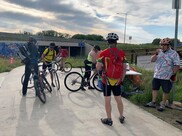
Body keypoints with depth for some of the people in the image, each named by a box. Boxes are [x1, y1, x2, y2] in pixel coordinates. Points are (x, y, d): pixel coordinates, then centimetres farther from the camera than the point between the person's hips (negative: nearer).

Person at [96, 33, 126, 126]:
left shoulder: (104, 53, -11)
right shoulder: (122, 53, -1)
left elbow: (98, 68, -13)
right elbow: (124, 68, 3)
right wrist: (122, 79, 13)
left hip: (107, 80, -3)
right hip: (117, 80, 4)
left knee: (107, 100, 7)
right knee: (118, 99, 16)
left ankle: (109, 119, 17)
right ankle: (121, 117, 30)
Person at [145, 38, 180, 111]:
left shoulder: (174, 54, -9)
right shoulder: (159, 52, 7)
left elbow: (177, 66, -11)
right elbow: (152, 60, 2)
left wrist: (173, 75, -16)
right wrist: (156, 54, -15)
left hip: (167, 77, -5)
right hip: (156, 76, 5)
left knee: (166, 91, 6)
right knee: (155, 89, 13)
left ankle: (163, 105, 20)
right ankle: (153, 102, 27)